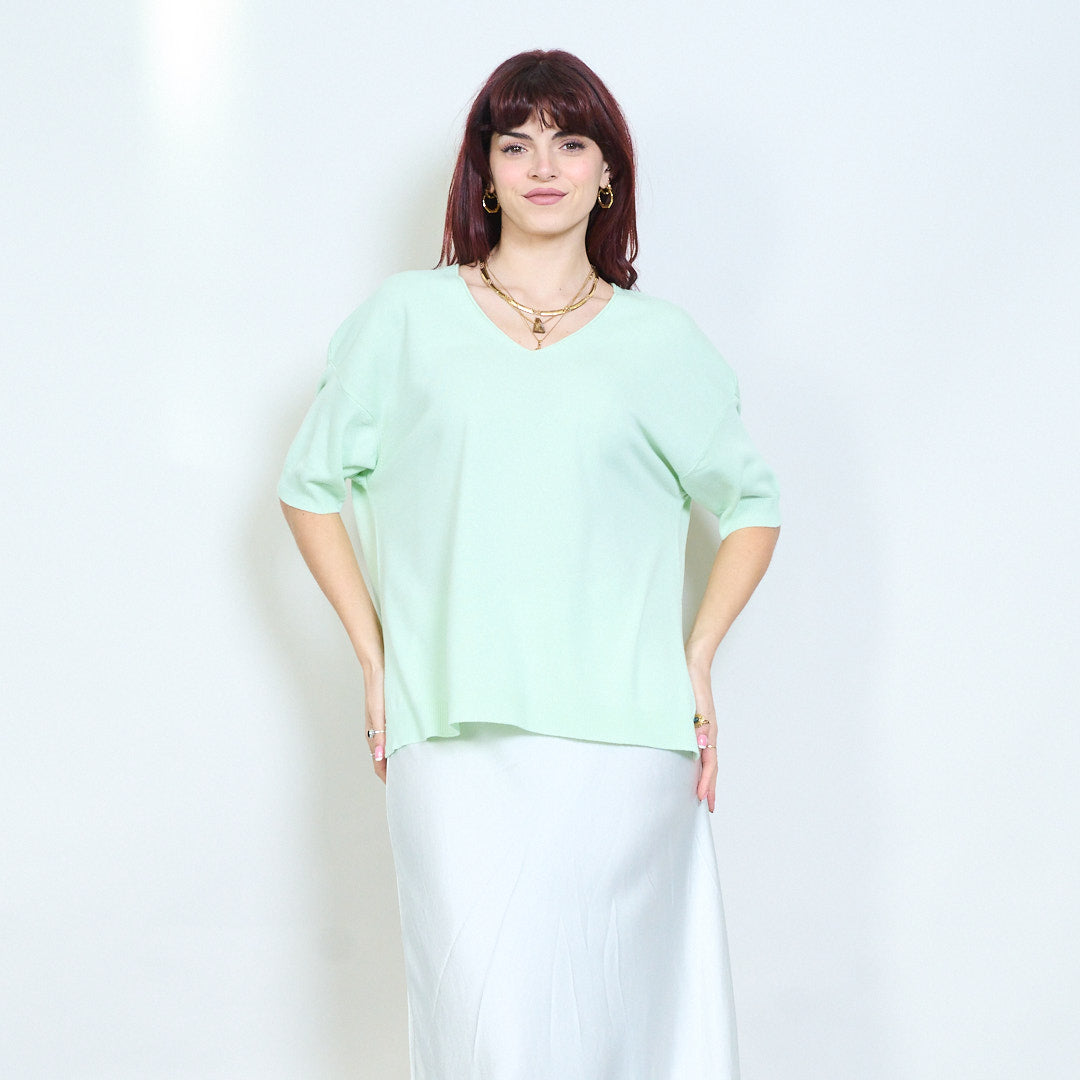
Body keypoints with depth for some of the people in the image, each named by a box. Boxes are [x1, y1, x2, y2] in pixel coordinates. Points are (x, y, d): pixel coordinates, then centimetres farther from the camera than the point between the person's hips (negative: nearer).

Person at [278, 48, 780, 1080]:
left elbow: (750, 504, 21)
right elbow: (310, 485, 17)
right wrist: (374, 656, 7)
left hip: (623, 739, 1)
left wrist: (696, 661, 9)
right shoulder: (407, 318, 9)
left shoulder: (660, 343, 10)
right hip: (455, 736, 0)